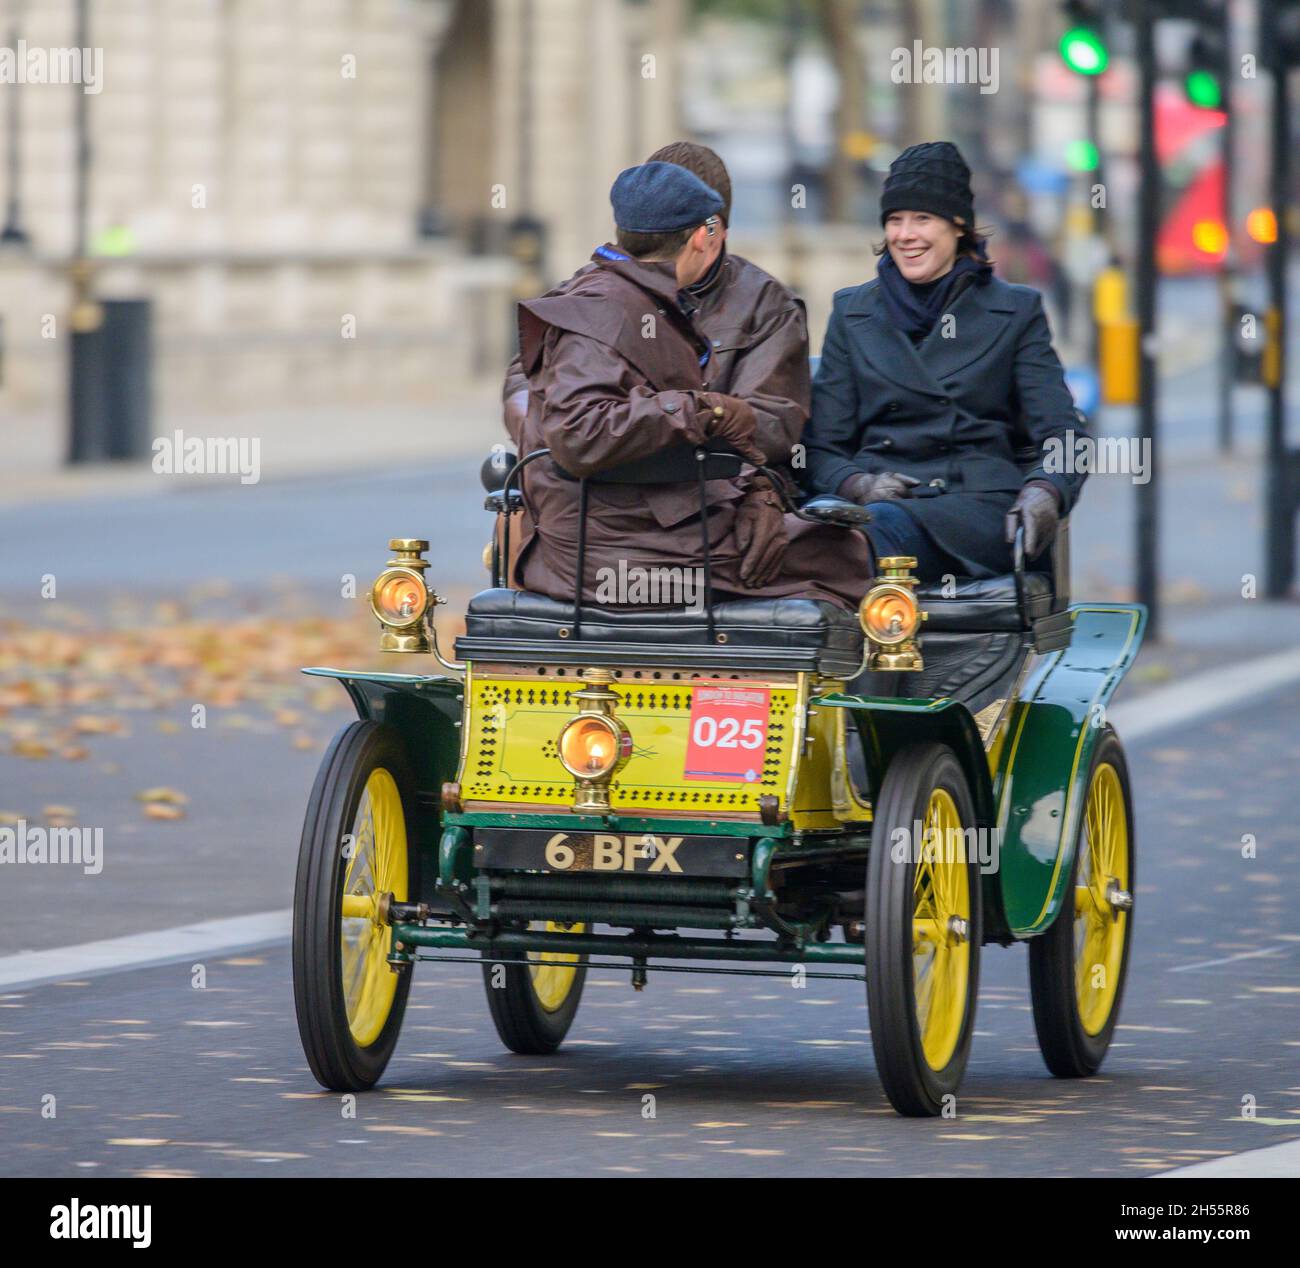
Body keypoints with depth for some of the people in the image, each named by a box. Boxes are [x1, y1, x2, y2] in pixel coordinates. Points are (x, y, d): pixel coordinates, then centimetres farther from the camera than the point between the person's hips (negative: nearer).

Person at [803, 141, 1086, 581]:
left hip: (979, 507, -1)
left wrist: (1044, 492, -16)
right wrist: (859, 484, -8)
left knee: (885, 522, -38)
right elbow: (822, 446, 16)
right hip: (881, 497, 2)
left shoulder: (1016, 311, 16)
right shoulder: (852, 312, 22)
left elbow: (1062, 433, 7)